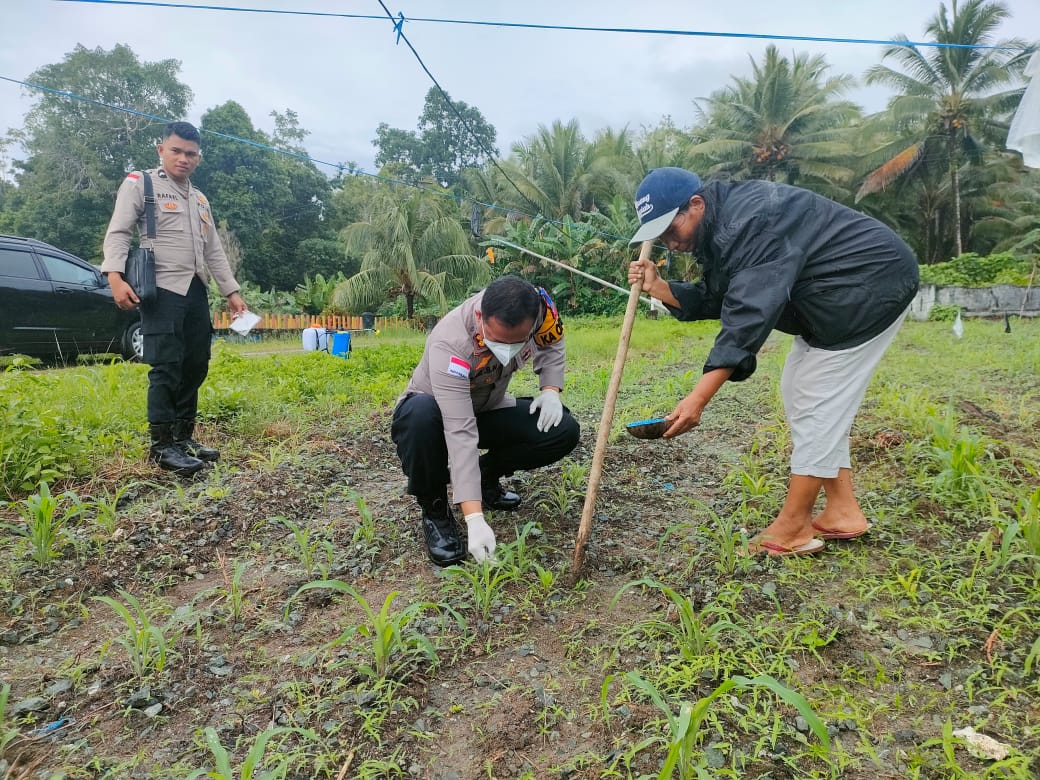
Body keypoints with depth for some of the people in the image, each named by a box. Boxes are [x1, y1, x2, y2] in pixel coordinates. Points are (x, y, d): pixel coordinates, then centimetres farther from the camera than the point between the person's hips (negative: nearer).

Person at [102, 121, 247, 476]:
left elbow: (214, 250, 25)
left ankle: (183, 438, 17)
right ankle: (161, 445, -5)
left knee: (195, 366, 7)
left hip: (196, 291, 7)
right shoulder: (140, 183, 3)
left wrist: (231, 291, 17)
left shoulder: (199, 199, 23)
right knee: (166, 367, -11)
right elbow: (118, 233, -7)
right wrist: (115, 276, -23)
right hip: (161, 291, -7)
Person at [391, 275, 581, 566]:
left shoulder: (536, 305, -24)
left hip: (488, 410, 5)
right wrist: (475, 519, -46)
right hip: (441, 411, -4)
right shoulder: (449, 344, -38)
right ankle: (434, 509, -12)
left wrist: (550, 390, -17)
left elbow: (550, 345, 1)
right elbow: (461, 433, -43)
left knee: (563, 431, -17)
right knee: (421, 415, -40)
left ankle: (486, 476, 8)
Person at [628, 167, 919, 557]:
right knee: (798, 393, 11)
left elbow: (748, 315, -36)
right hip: (834, 296, 10)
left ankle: (793, 527, 1)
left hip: (871, 284, -10)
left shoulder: (748, 221, -28)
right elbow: (711, 301, 7)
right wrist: (657, 287, -8)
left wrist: (698, 398, -41)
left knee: (816, 401, -9)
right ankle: (842, 510, 17)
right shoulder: (718, 229, 5)